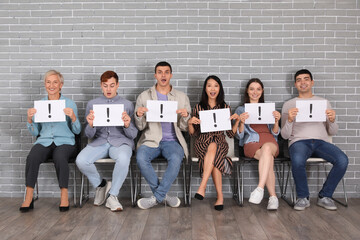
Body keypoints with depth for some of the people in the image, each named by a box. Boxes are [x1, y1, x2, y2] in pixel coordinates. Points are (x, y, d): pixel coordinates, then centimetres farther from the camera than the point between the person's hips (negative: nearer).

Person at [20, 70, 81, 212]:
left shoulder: (70, 104, 8)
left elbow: (77, 131, 3)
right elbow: (35, 132, 12)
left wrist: (73, 117, -15)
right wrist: (29, 119, -6)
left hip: (65, 142, -2)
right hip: (44, 141, 2)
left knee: (60, 157, -36)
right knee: (32, 157, -30)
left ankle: (64, 195, -24)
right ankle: (28, 197, -21)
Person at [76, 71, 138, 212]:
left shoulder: (127, 105, 10)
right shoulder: (92, 104, 14)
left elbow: (133, 135, 6)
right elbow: (89, 135, 10)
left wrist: (127, 125, -16)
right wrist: (90, 125, -13)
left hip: (120, 142, -2)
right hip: (99, 142, 2)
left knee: (123, 159, -37)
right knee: (81, 160, -28)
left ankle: (113, 196, -15)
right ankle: (100, 185, 4)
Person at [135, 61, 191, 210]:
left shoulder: (182, 97, 12)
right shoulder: (144, 96, 11)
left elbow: (184, 128, 10)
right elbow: (140, 127, 9)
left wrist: (185, 116, -11)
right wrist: (139, 115, -12)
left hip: (172, 140, 0)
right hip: (151, 140, 1)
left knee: (176, 159, -33)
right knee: (141, 158, -31)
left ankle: (157, 197, -14)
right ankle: (163, 195, -12)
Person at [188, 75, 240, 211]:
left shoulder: (225, 107, 11)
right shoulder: (198, 107, 9)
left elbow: (230, 134, 11)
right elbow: (193, 133, 9)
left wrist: (237, 121, -4)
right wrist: (190, 123, -10)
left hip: (220, 142, 0)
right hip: (202, 143, 0)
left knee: (213, 148, -37)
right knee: (215, 158, -34)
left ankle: (202, 187, -37)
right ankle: (220, 197, -30)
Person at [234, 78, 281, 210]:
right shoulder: (241, 110, 21)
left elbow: (275, 133, 18)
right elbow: (240, 135, 10)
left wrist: (276, 121, -3)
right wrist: (242, 122, -10)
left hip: (269, 141, 2)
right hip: (251, 141, -1)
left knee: (267, 148, -38)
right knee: (268, 157, -35)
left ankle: (260, 188, -44)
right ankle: (273, 196, -33)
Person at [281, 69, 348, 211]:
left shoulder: (323, 102, 20)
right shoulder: (289, 104, 13)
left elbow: (332, 132, 17)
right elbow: (284, 135, 6)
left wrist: (332, 120, -5)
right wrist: (289, 120, -14)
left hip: (321, 141, 3)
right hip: (299, 141, -2)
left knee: (342, 160, -28)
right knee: (297, 161, -37)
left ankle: (325, 196, -6)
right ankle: (303, 197, -11)